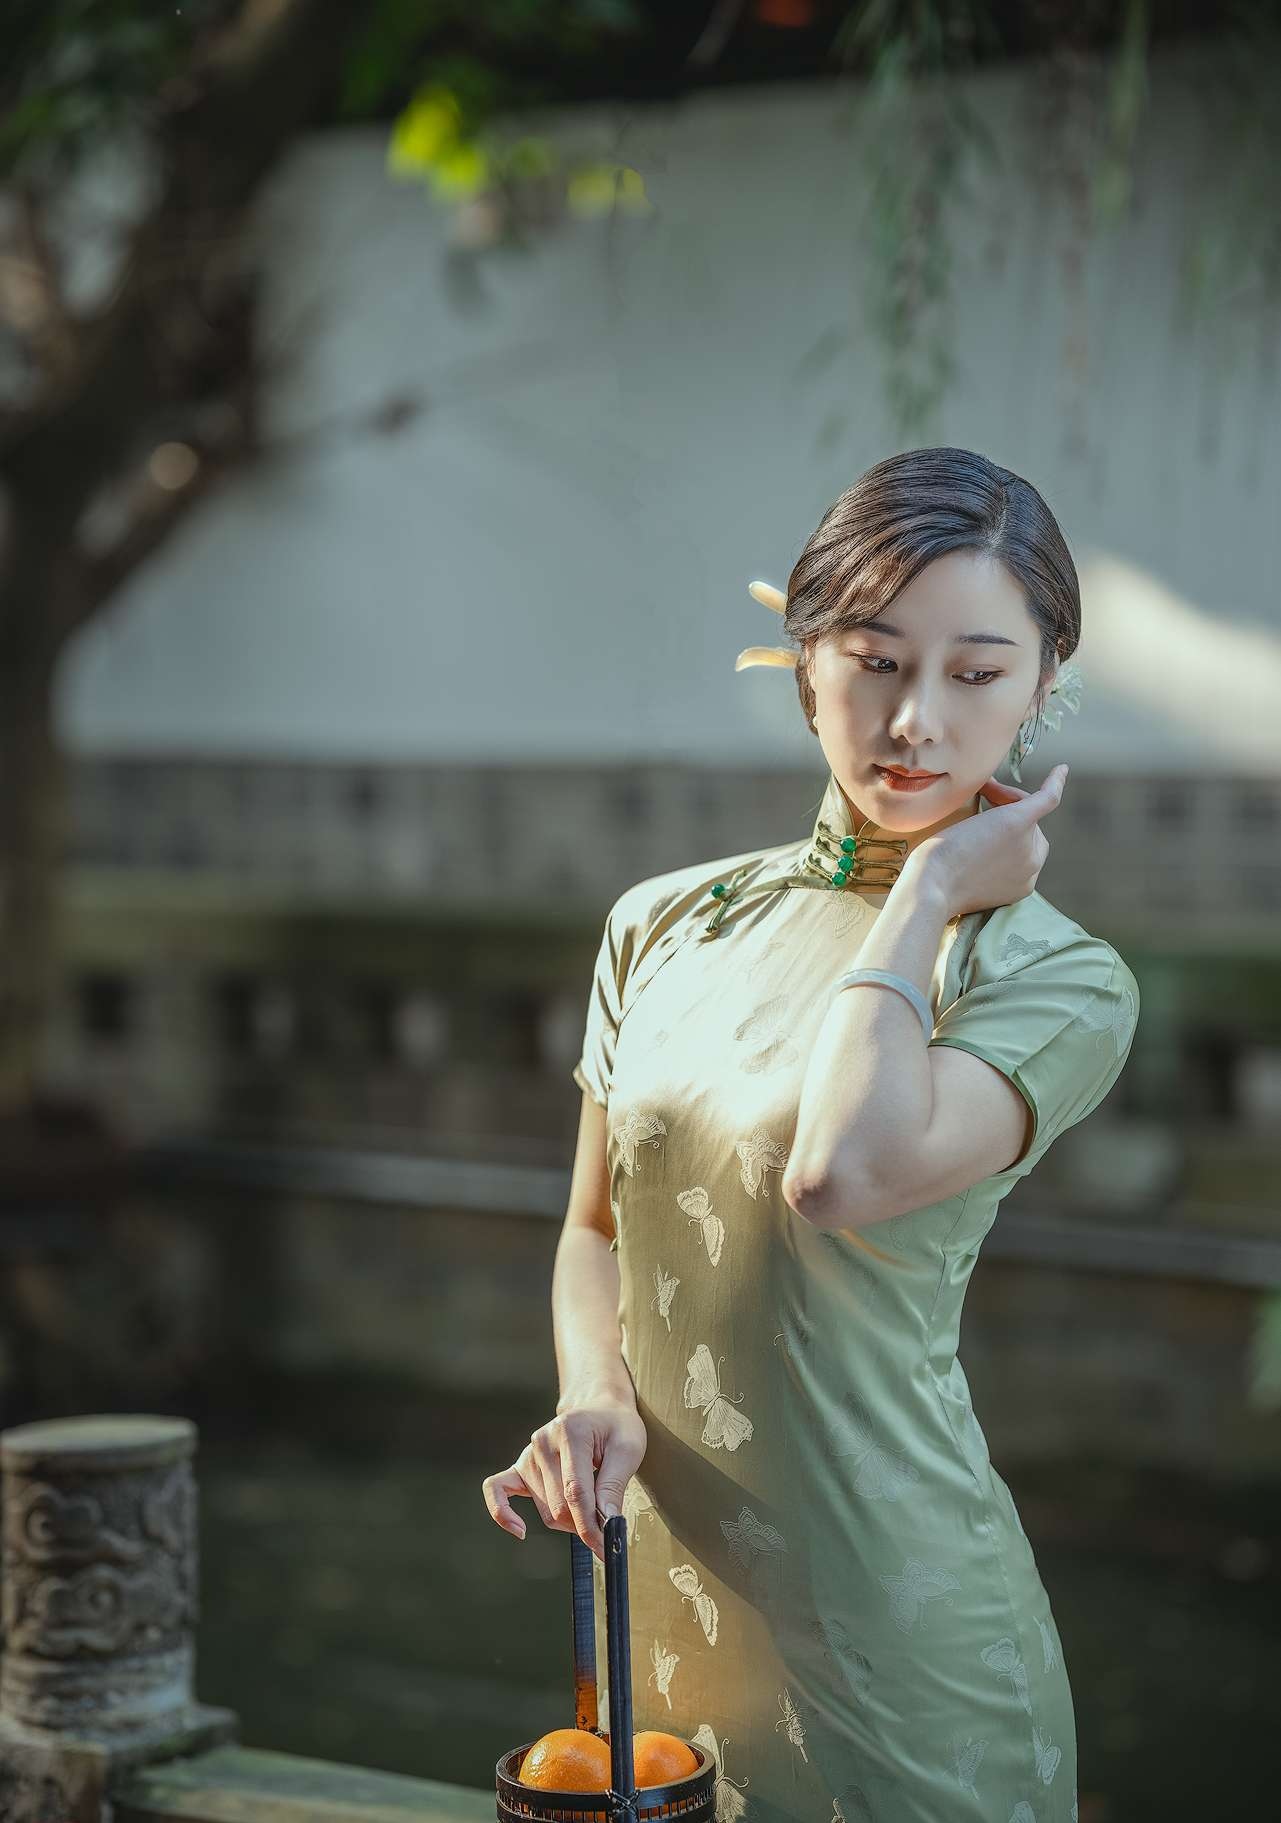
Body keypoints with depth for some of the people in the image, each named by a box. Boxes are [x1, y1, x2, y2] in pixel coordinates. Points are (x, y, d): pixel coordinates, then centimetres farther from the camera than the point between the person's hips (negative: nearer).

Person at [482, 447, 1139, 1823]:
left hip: (892, 1634, -4)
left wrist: (930, 889, -16)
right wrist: (599, 1401, -7)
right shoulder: (664, 926, 4)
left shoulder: (1059, 980, -10)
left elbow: (840, 1176, -28)